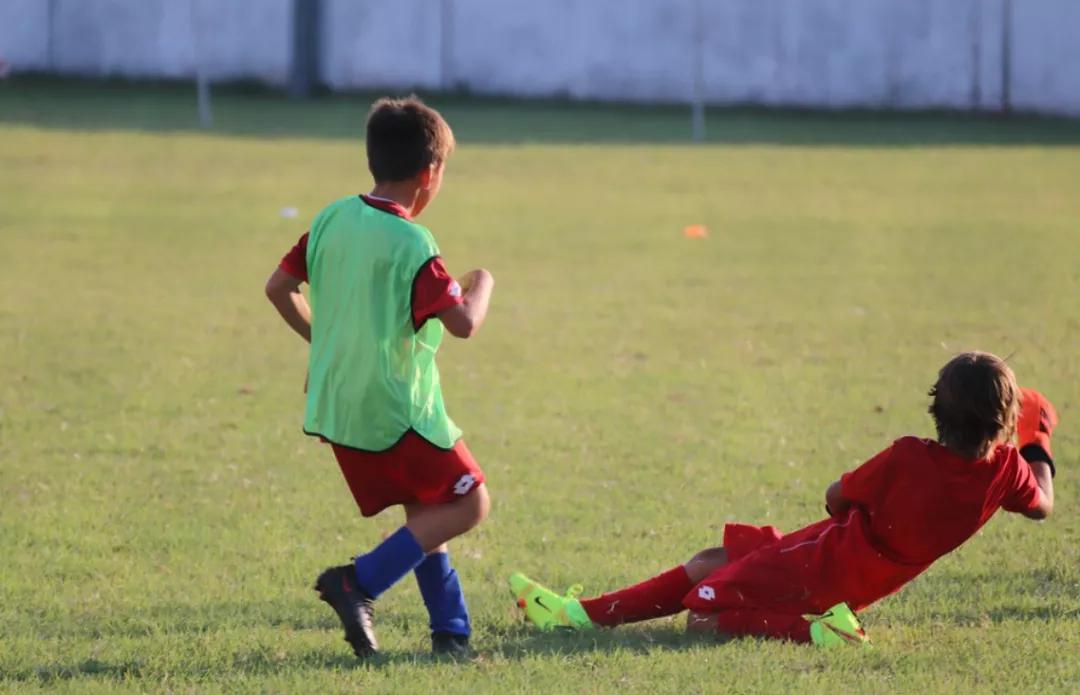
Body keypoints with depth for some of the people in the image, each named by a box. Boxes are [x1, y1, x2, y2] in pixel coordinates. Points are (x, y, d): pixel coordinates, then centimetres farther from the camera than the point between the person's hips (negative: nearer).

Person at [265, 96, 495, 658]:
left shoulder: (333, 220, 3)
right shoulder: (411, 244, -19)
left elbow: (278, 287, 9)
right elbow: (463, 322, -22)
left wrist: (320, 338, 22)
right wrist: (482, 287, 0)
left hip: (337, 406, 8)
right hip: (398, 411, -8)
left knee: (424, 513, 18)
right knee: (468, 503, 3)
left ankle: (450, 631, 16)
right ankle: (359, 583, -9)